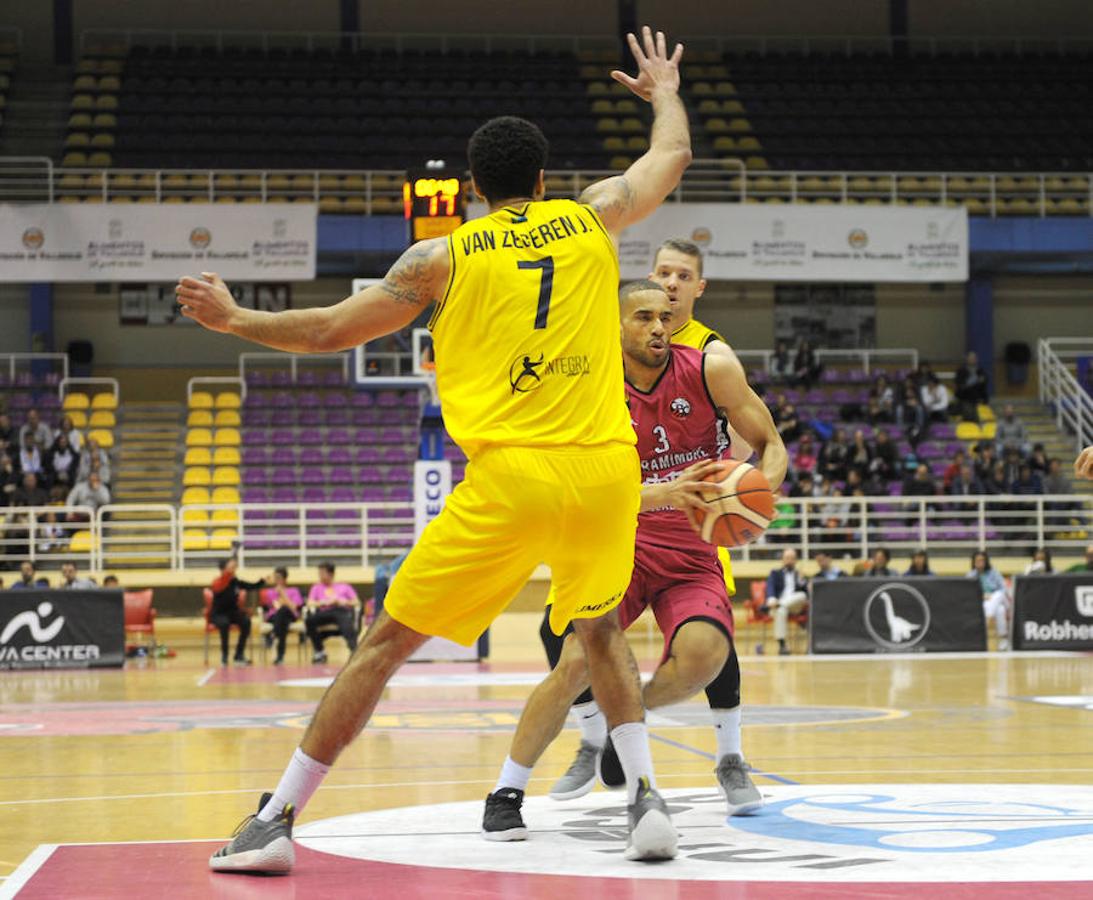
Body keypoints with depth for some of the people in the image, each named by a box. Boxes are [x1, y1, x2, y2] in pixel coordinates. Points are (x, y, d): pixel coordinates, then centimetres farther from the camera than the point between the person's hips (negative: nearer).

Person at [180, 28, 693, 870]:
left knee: (386, 642, 5)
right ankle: (646, 799, 13)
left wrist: (232, 318, 28)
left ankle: (276, 821, 5)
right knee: (601, 630, 28)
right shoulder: (592, 217, 13)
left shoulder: (442, 256, 7)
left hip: (511, 476, -3)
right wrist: (666, 91, 52)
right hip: (606, 468, 3)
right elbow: (673, 156, 31)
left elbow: (330, 330, 13)